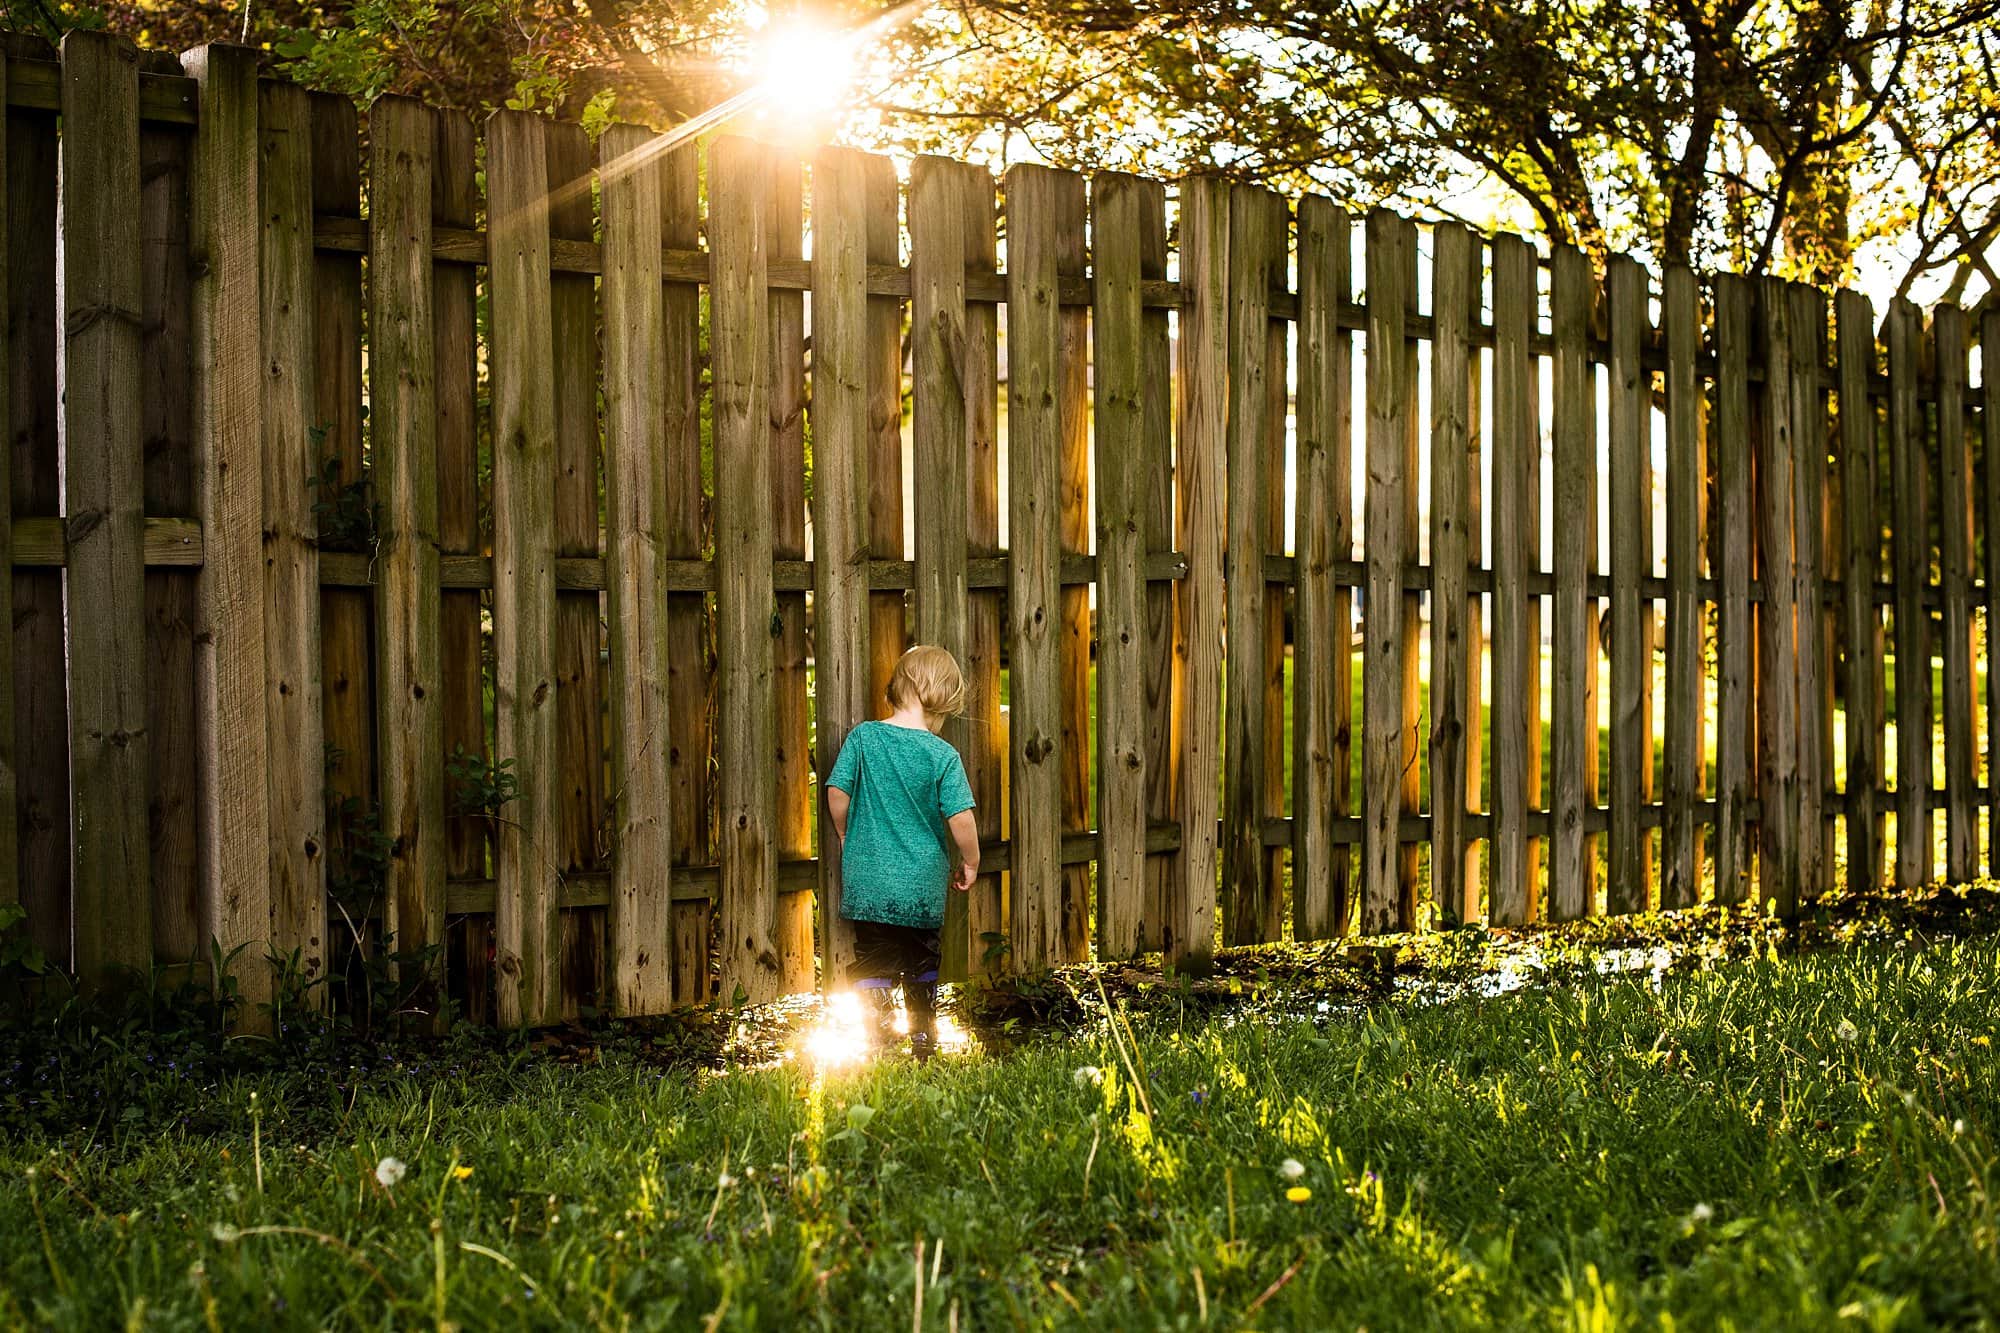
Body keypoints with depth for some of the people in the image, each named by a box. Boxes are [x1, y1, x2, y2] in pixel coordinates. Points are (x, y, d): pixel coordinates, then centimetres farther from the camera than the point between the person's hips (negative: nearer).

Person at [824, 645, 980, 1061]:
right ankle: (923, 1041, 29)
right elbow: (961, 819, -12)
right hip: (923, 885, 0)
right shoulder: (942, 755, -10)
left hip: (868, 880, 1)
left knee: (874, 961, 4)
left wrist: (847, 837, 17)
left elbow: (837, 793, -1)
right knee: (922, 962, 18)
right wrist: (969, 862, 6)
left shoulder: (862, 737, -5)